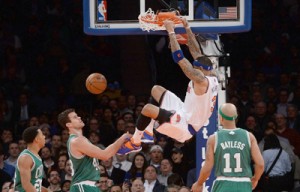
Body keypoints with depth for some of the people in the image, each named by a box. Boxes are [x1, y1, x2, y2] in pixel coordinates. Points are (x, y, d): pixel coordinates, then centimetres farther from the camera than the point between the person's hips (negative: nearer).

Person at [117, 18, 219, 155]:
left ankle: (135, 142, 1)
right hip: (185, 113, 11)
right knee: (156, 90, 18)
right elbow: (196, 52, 12)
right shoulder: (212, 77, 3)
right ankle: (148, 132, 16)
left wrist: (171, 32, -19)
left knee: (148, 108, -21)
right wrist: (187, 28, 14)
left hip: (185, 125, -11)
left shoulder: (201, 80, -25)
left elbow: (179, 58, -26)